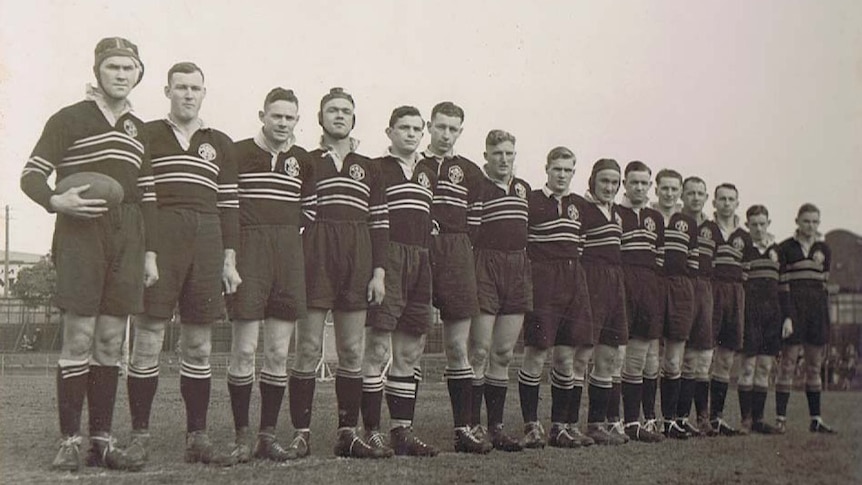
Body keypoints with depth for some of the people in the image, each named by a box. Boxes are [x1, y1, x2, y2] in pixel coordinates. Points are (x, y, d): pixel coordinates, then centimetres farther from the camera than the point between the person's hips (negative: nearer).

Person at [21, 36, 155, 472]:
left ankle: (102, 440, 8)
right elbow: (31, 175, -2)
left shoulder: (138, 129, 19)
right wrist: (56, 201, -23)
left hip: (126, 235, 5)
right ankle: (69, 442, -3)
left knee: (111, 340, 4)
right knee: (79, 337, -8)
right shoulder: (70, 118, 3)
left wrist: (149, 252, 12)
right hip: (81, 230, -5)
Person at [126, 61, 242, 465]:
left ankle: (197, 438, 11)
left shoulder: (220, 144, 17)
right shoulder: (146, 135, 9)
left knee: (199, 345, 5)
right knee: (148, 337, -6)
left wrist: (229, 258, 8)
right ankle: (139, 436, 2)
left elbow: (228, 205, 15)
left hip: (206, 240, 3)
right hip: (158, 238, -3)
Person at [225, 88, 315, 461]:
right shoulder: (239, 153, 1)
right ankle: (241, 436, 5)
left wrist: (286, 229, 8)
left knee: (279, 352, 5)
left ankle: (268, 435, 13)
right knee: (244, 349, -5)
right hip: (248, 250, -4)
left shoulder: (302, 160, 14)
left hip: (289, 253, 4)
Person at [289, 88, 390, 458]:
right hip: (315, 254, -3)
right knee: (309, 348, -4)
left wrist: (379, 272, 3)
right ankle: (300, 432, 1)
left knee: (353, 351, 4)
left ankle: (347, 434, 9)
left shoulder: (368, 168, 17)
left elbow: (380, 223, 12)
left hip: (357, 260, 3)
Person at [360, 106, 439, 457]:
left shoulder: (429, 173, 20)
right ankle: (372, 431, -1)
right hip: (387, 260, -6)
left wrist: (430, 267, 15)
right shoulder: (375, 169, 2)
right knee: (378, 349, -7)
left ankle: (402, 431, 15)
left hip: (421, 263, 6)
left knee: (410, 352, 8)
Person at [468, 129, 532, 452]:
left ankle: (496, 426, 15)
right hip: (486, 265, -6)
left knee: (504, 354, 9)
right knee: (480, 352, -6)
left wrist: (528, 272, 18)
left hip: (517, 271, 6)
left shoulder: (524, 188, 17)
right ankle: (472, 425, 0)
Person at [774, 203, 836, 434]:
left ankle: (815, 419, 13)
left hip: (817, 308, 5)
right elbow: (782, 285, -6)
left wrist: (824, 317, 9)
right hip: (794, 306, -5)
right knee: (788, 364, -7)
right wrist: (785, 316, -15)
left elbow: (825, 282, 15)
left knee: (815, 366, 8)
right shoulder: (785, 248, 0)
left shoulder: (824, 249, 13)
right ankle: (781, 417, -4)